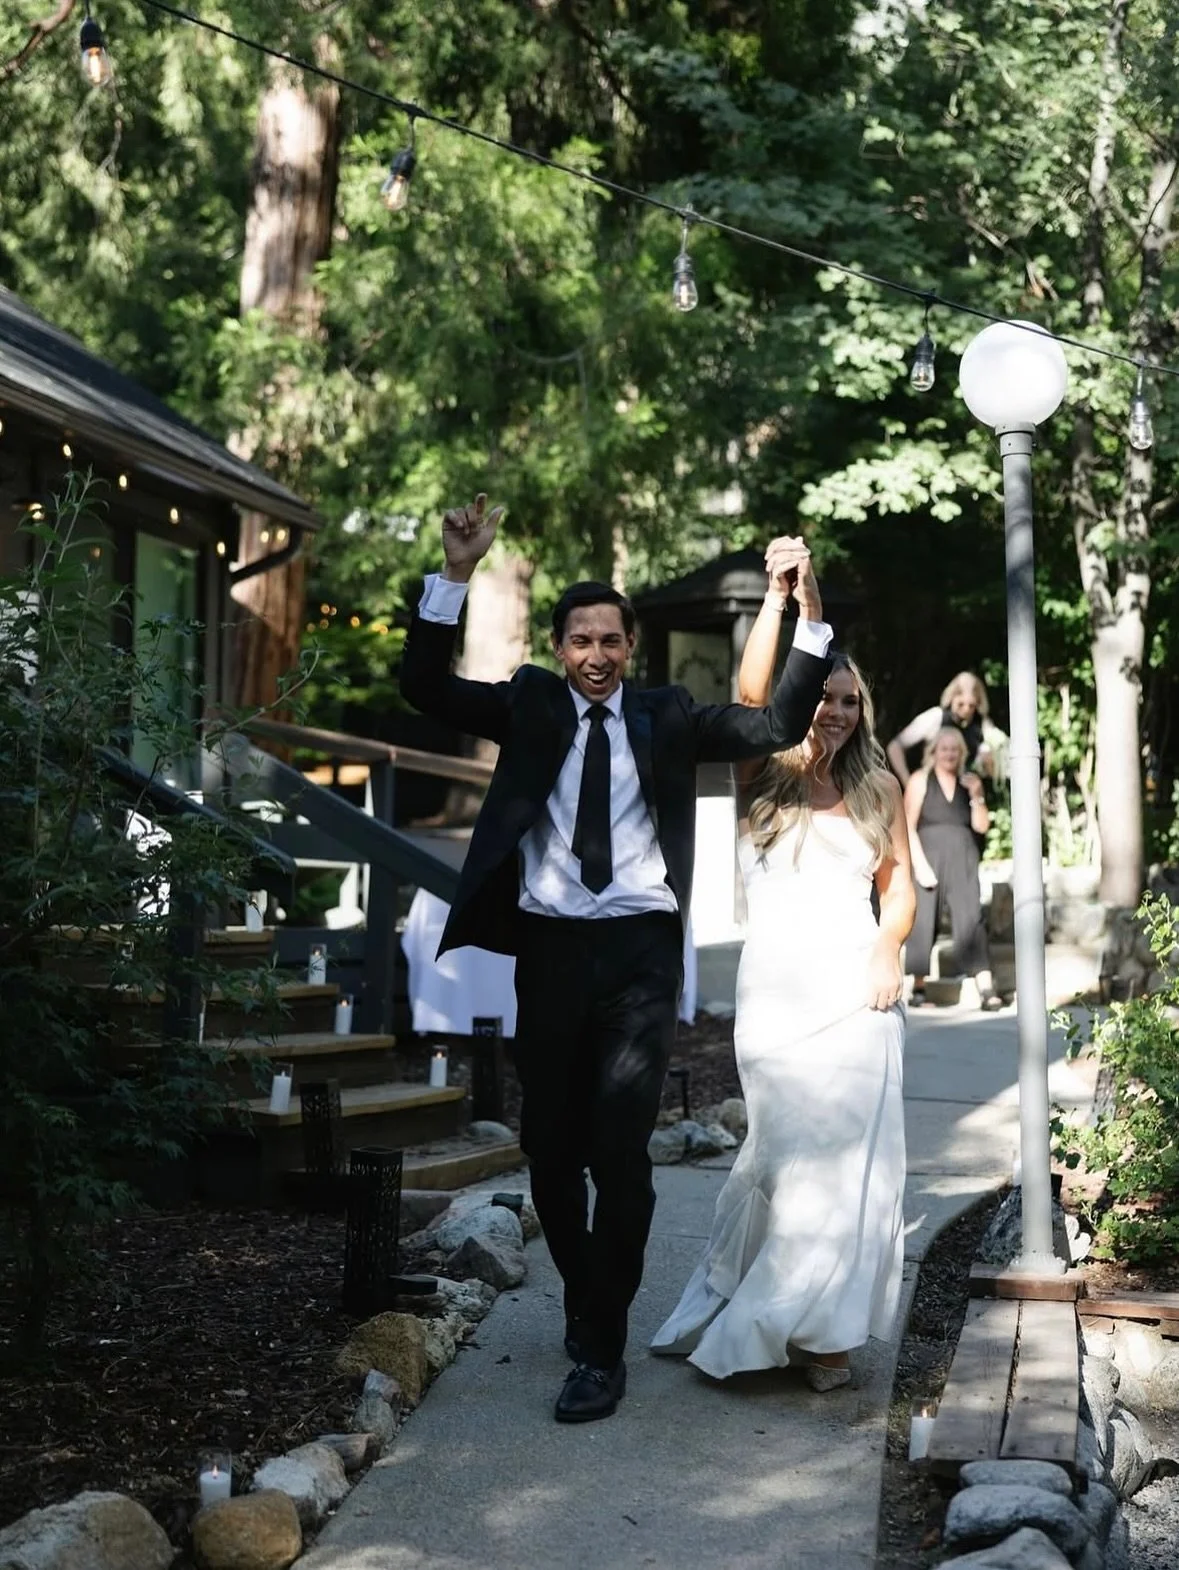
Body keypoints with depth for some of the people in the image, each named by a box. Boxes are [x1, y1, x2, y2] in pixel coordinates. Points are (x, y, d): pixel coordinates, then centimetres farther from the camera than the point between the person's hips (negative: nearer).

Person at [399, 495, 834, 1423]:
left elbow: (780, 727, 2)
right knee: (550, 1147, 11)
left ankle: (603, 1349, 3)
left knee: (621, 1152, -7)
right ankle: (584, 1295, 35)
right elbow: (428, 687, -4)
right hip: (551, 949, 2)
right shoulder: (529, 705, 8)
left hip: (640, 949, -2)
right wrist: (458, 576, -16)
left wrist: (808, 611, -8)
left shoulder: (665, 717, 7)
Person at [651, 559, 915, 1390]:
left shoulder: (878, 788, 12)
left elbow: (900, 882, 14)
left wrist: (890, 946, -5)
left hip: (856, 990, 2)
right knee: (794, 1153, -2)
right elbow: (751, 694, -12)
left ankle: (822, 1326, 13)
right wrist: (779, 593, -16)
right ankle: (799, 1321, 15)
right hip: (776, 991, -2)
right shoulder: (764, 778, 5)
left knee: (849, 1157, -1)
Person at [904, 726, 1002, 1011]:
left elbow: (981, 826, 9)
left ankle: (987, 990, -18)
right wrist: (920, 864, -12)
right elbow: (908, 827, -3)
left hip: (963, 862, 2)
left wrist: (976, 795, -5)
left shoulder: (969, 782, 14)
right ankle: (919, 988, 13)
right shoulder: (920, 780, 4)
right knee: (923, 922, 0)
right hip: (929, 860, -2)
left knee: (971, 920, -9)